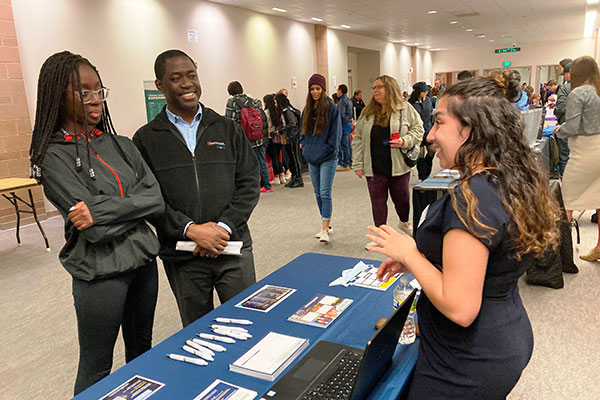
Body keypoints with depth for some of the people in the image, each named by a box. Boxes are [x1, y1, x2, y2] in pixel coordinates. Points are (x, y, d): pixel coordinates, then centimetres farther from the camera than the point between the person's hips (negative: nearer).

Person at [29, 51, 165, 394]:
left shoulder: (121, 145, 5)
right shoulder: (54, 157, -10)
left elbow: (156, 200, -7)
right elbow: (94, 229, -19)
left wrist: (103, 208, -17)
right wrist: (132, 206, -9)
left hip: (143, 260, 5)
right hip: (100, 271, -5)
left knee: (142, 349, 21)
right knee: (97, 367, 12)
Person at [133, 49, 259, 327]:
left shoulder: (226, 129, 7)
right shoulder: (146, 139, 2)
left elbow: (249, 182, 2)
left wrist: (224, 226, -11)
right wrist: (189, 229, -17)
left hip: (234, 247, 1)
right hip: (181, 258, 0)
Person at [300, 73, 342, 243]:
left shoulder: (331, 108, -7)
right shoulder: (307, 110, 11)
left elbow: (335, 134, -8)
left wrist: (326, 150, -11)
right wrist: (305, 147, 6)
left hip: (327, 158, -6)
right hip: (312, 158, 6)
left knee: (325, 193, -9)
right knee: (318, 193, 12)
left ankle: (325, 229, -7)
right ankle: (326, 224, 24)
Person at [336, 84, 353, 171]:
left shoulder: (342, 101, -12)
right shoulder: (349, 100, 17)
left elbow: (341, 115, -17)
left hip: (344, 125, -9)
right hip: (349, 125, 9)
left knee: (344, 145, -6)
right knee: (348, 145, 13)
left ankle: (344, 165, -4)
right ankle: (350, 163, 19)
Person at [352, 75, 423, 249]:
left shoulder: (405, 108, -2)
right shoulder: (367, 112, 6)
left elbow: (418, 129, 2)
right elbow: (358, 139, 7)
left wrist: (405, 141, -17)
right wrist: (358, 164, 1)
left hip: (399, 166, -2)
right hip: (374, 168, 2)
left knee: (401, 198, 11)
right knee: (377, 201, 7)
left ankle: (405, 222, 41)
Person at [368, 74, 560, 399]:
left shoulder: (471, 198, -29)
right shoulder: (519, 183, 0)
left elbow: (459, 308, -30)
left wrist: (409, 253, -17)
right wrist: (416, 260, 4)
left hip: (469, 367, -8)